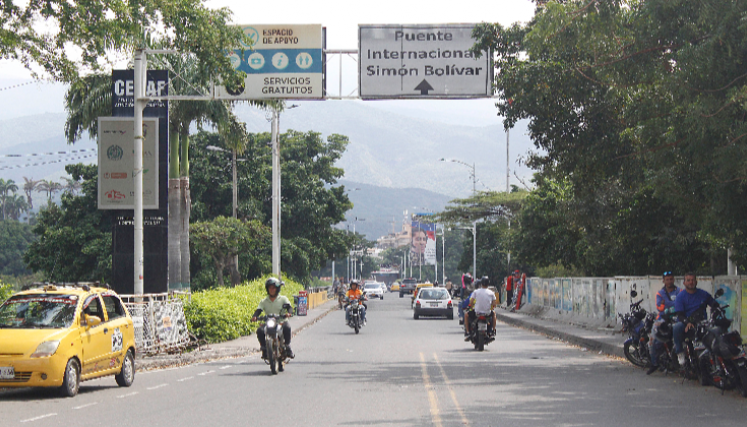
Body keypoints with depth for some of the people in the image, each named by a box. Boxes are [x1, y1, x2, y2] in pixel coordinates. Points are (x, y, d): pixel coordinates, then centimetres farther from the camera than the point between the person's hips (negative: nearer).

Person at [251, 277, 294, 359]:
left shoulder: (283, 299, 8)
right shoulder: (264, 301, 13)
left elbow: (288, 306, -7)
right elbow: (259, 310, 1)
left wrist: (288, 313, -31)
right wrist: (254, 316, -22)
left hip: (281, 322, -2)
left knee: (287, 328, -36)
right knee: (260, 331, -28)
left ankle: (287, 347, -19)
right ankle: (264, 349, -11)